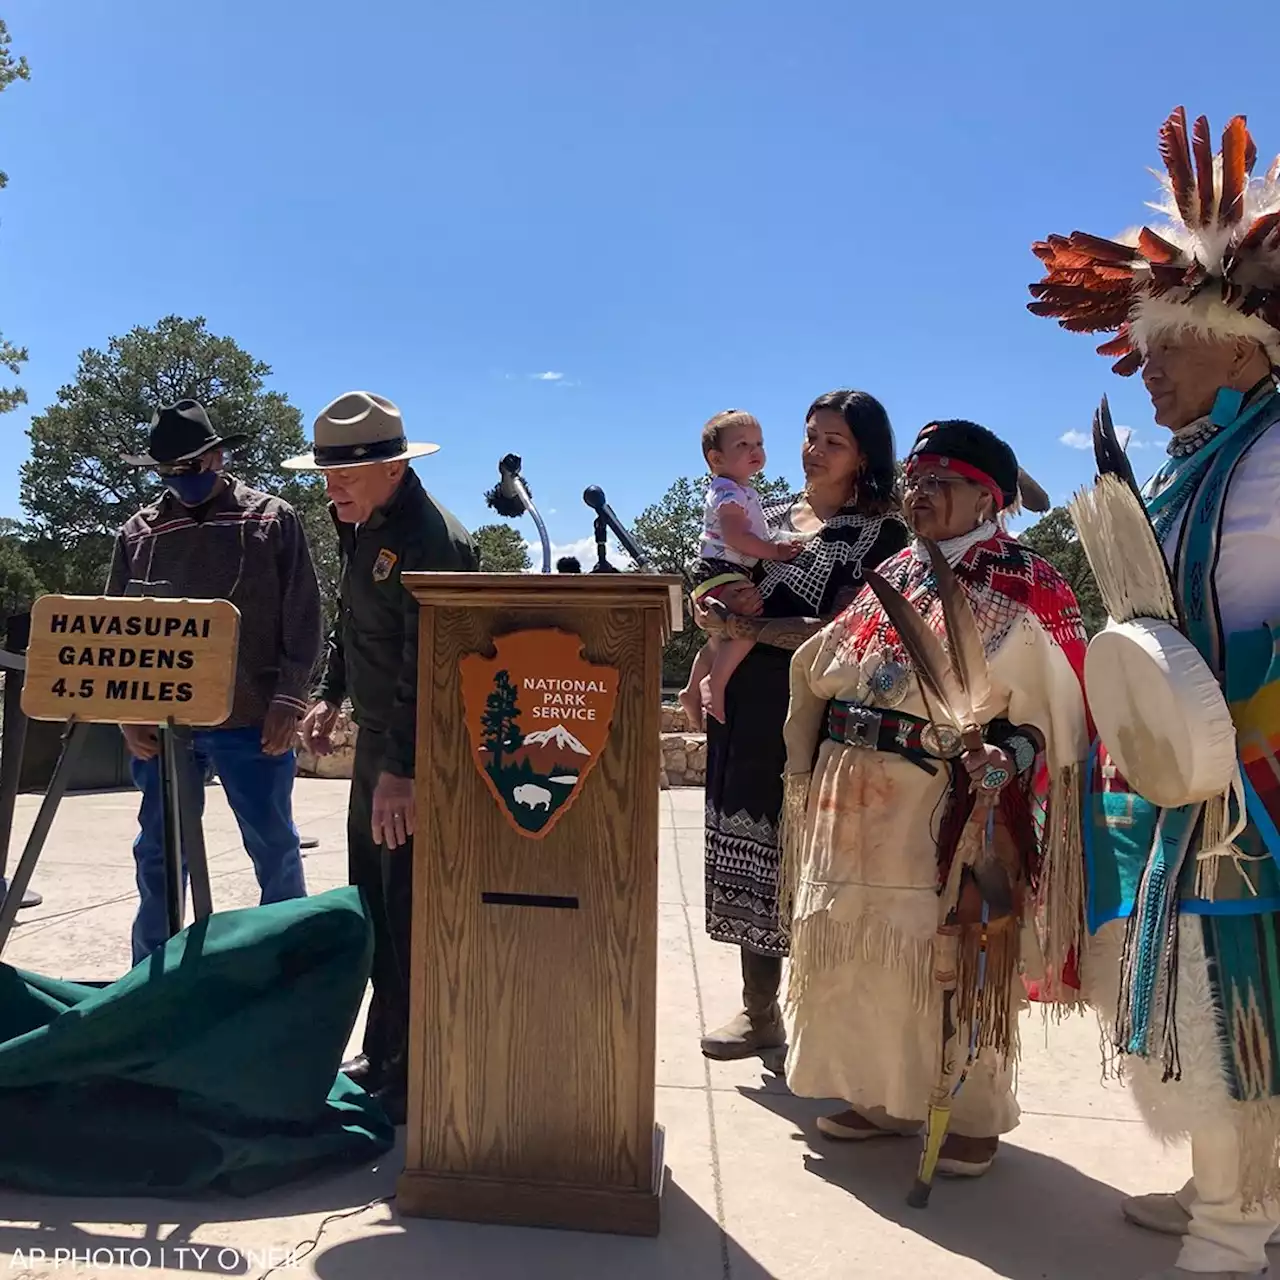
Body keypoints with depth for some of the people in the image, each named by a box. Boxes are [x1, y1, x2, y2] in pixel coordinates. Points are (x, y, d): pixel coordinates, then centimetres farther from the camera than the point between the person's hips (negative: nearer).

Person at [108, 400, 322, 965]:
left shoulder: (273, 520, 0)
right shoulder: (138, 532, 8)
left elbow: (303, 621, -2)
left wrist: (288, 700, -9)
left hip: (253, 721, -3)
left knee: (275, 849, 7)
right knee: (157, 854, 12)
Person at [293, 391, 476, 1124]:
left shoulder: (431, 541, -21)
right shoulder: (362, 526, 9)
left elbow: (429, 671, -27)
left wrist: (404, 771, -28)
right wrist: (331, 697, 17)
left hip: (417, 759, -10)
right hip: (377, 743, 10)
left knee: (410, 916, -3)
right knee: (373, 907, 17)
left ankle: (416, 1077, 12)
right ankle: (385, 1055, 32)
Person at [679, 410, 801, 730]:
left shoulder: (744, 491, 20)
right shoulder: (729, 491, -13)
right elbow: (735, 536, -25)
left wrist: (775, 546, 19)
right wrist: (774, 552, -20)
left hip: (734, 575, 11)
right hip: (723, 574, -11)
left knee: (720, 641, 22)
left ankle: (692, 691, 34)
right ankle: (714, 684, -24)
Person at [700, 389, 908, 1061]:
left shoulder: (882, 530, -2)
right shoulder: (769, 517, 16)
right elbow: (716, 603, 18)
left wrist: (750, 625, -9)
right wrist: (726, 603, -6)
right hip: (751, 705, 6)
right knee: (753, 851, 9)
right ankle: (758, 1010, 22)